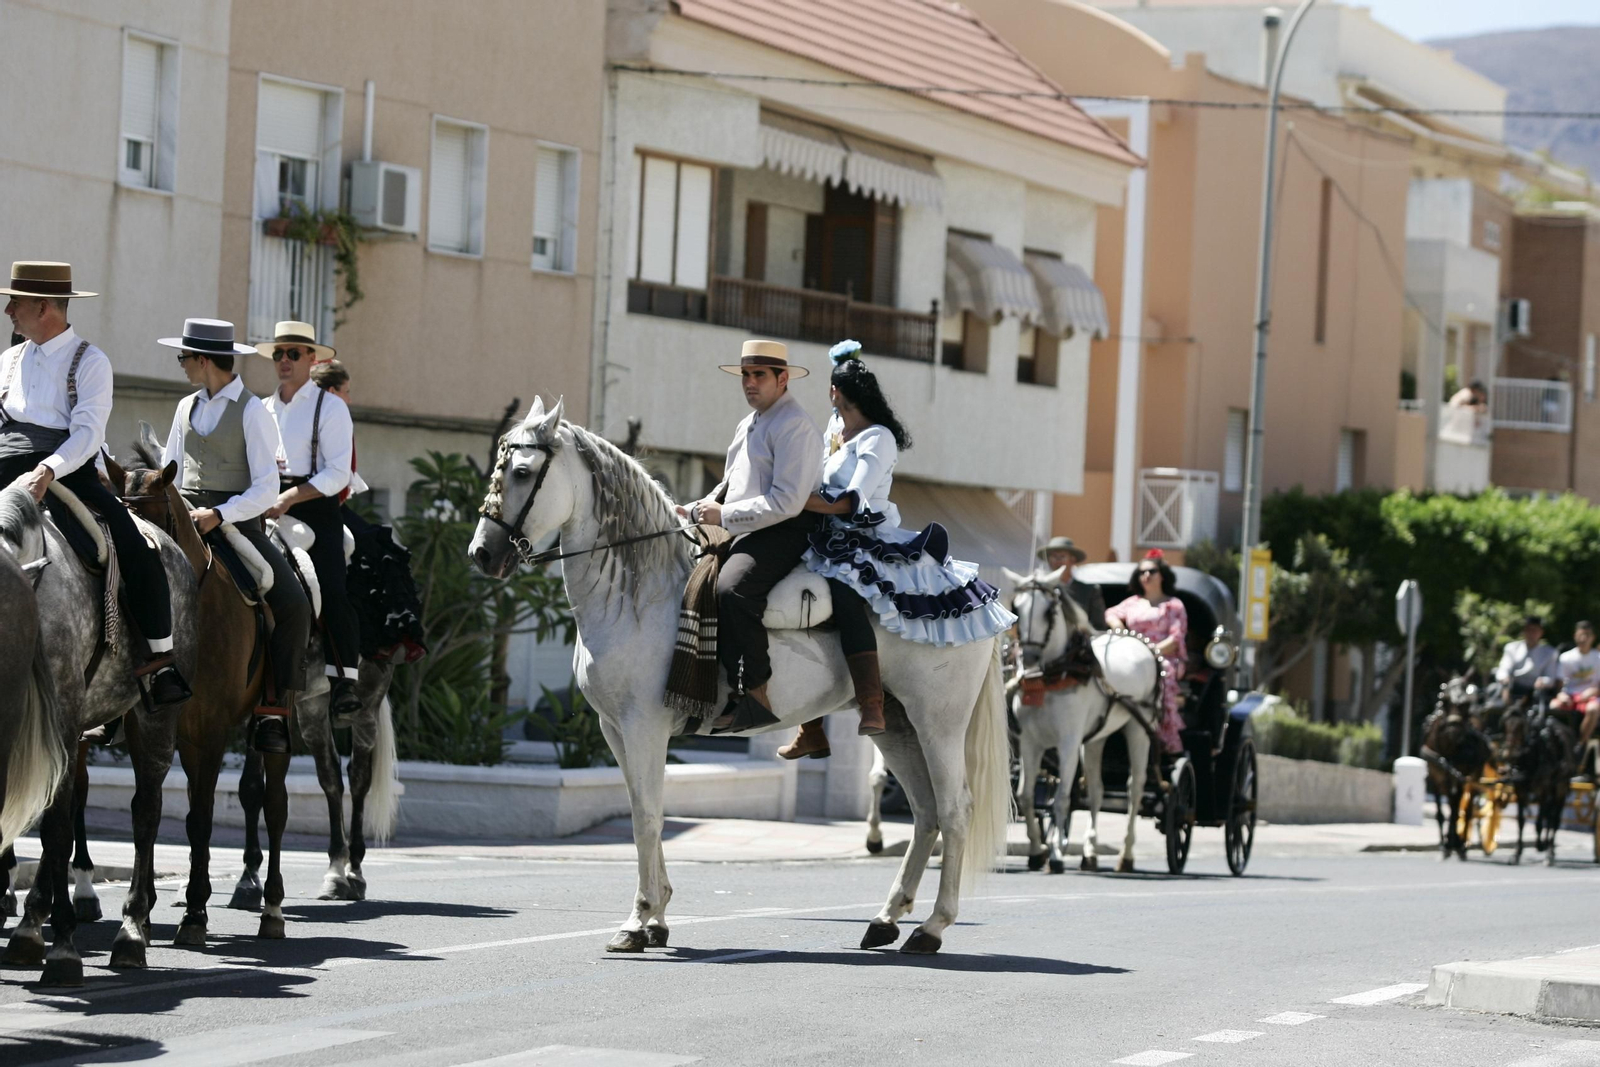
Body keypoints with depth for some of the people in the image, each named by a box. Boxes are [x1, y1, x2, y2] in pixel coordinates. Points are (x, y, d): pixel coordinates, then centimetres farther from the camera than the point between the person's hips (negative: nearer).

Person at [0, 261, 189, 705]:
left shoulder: (89, 362, 3)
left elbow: (88, 432, -9)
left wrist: (46, 472, -25)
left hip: (67, 469, -4)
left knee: (136, 546, -23)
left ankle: (162, 657, -18)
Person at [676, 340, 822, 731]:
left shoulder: (795, 426, -10)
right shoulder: (749, 425, 21)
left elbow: (787, 501, -20)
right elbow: (730, 488, 31)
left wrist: (724, 516, -18)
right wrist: (695, 511, 12)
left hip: (784, 534, -11)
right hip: (743, 533, 11)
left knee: (732, 588, -34)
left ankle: (755, 697, -34)